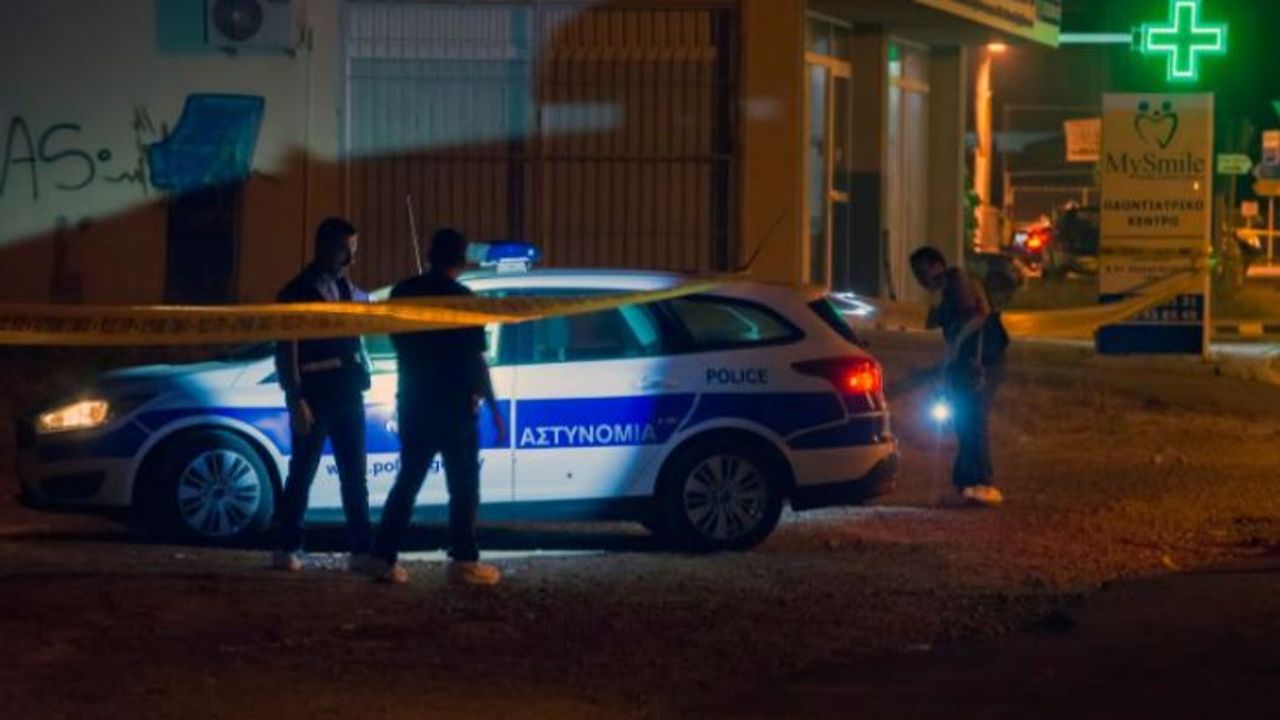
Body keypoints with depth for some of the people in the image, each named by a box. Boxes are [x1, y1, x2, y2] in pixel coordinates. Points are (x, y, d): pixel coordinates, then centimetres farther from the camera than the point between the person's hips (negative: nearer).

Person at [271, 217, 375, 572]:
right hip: (315, 397, -6)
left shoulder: (348, 290, 13)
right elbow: (286, 351, -10)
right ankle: (287, 548, 7)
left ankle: (361, 550, 5)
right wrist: (296, 400, -17)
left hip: (348, 395, 6)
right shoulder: (298, 292, -6)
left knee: (355, 476, 4)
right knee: (302, 474, 0)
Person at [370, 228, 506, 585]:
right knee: (463, 485, 3)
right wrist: (492, 406, -6)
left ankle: (385, 557, 4)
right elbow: (476, 358, -12)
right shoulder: (462, 298, -12)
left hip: (413, 401, 5)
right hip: (454, 403, -5)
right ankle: (463, 561, -1)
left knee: (408, 480, 11)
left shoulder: (404, 292, 3)